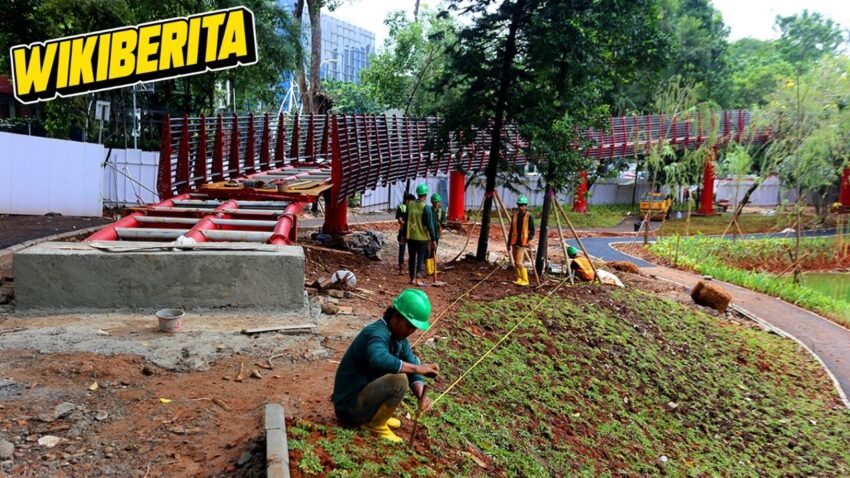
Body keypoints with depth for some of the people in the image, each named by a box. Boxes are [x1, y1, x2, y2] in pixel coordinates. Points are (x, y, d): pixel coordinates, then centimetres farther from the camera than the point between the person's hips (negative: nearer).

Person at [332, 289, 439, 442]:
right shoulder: (377, 333, -25)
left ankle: (376, 415, 14)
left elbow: (411, 363, 2)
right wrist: (417, 368, -38)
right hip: (350, 407, -9)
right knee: (399, 380, -27)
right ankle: (375, 424, -5)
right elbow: (379, 360, -46)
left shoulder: (398, 335, 3)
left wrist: (421, 394, -16)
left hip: (364, 393, 9)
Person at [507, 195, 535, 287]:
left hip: (523, 242, -6)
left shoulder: (529, 216, -6)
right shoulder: (515, 215, 9)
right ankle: (519, 279, 21)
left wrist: (529, 239, -20)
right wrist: (509, 243, 14)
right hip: (514, 242, 6)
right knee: (516, 263, 9)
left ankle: (525, 280, -3)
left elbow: (532, 231, -5)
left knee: (519, 262, -13)